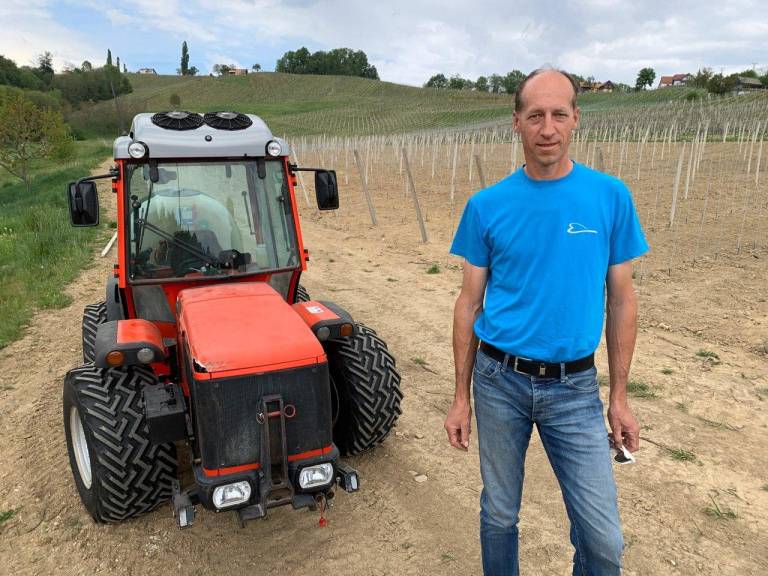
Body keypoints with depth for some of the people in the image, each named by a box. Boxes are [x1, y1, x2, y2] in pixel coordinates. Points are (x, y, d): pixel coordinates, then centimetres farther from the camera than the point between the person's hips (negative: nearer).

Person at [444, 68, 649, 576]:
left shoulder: (611, 197, -3)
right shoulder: (487, 205, -4)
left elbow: (621, 299, 2)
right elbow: (470, 302, 1)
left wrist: (619, 396, 3)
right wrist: (461, 396, 1)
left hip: (576, 386, 0)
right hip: (500, 381, 0)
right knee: (499, 514, 16)